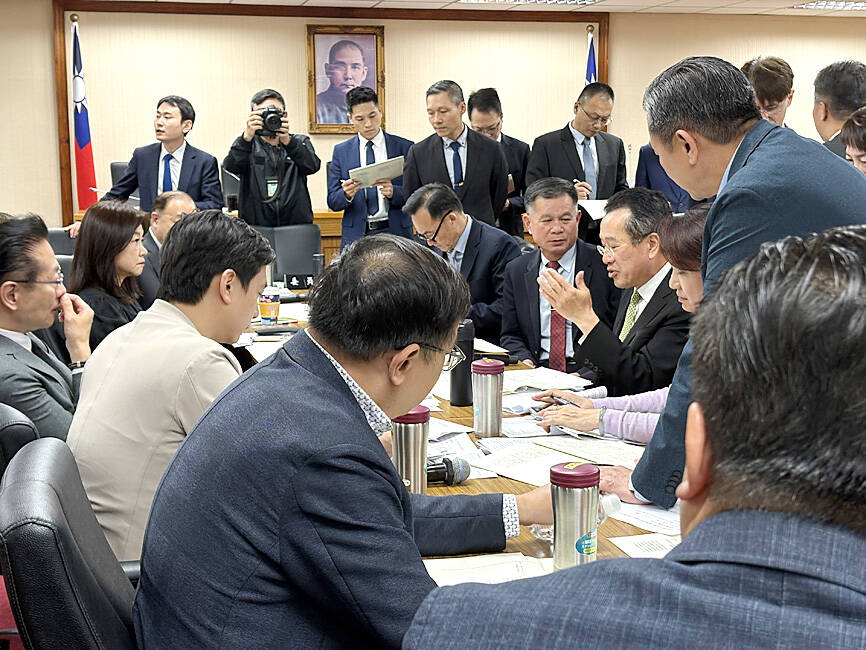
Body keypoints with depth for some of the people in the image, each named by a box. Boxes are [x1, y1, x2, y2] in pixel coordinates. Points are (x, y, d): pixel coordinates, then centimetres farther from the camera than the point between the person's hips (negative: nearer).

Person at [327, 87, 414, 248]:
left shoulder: (404, 147, 5)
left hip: (395, 234, -1)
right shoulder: (341, 151, 9)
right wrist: (347, 194, -17)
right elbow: (332, 202, 5)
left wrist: (394, 192, -18)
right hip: (356, 235, 1)